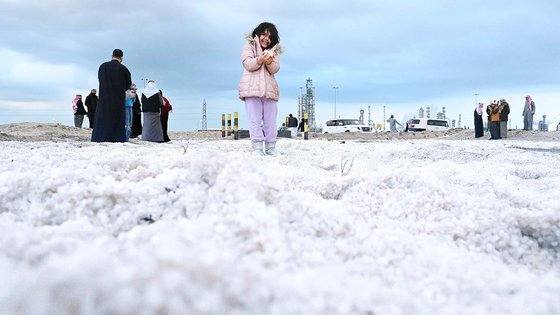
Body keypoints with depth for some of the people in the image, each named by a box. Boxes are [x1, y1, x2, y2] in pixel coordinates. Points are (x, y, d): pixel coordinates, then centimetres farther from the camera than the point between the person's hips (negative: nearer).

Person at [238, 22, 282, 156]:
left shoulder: (274, 50, 20)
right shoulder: (249, 46, 12)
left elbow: (275, 69, 7)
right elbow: (247, 64, -4)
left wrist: (269, 62, -14)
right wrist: (260, 60, -21)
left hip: (269, 89, 3)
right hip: (252, 88, -3)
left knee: (271, 122, 0)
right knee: (254, 120, -9)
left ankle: (271, 149, 4)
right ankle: (257, 149, -12)